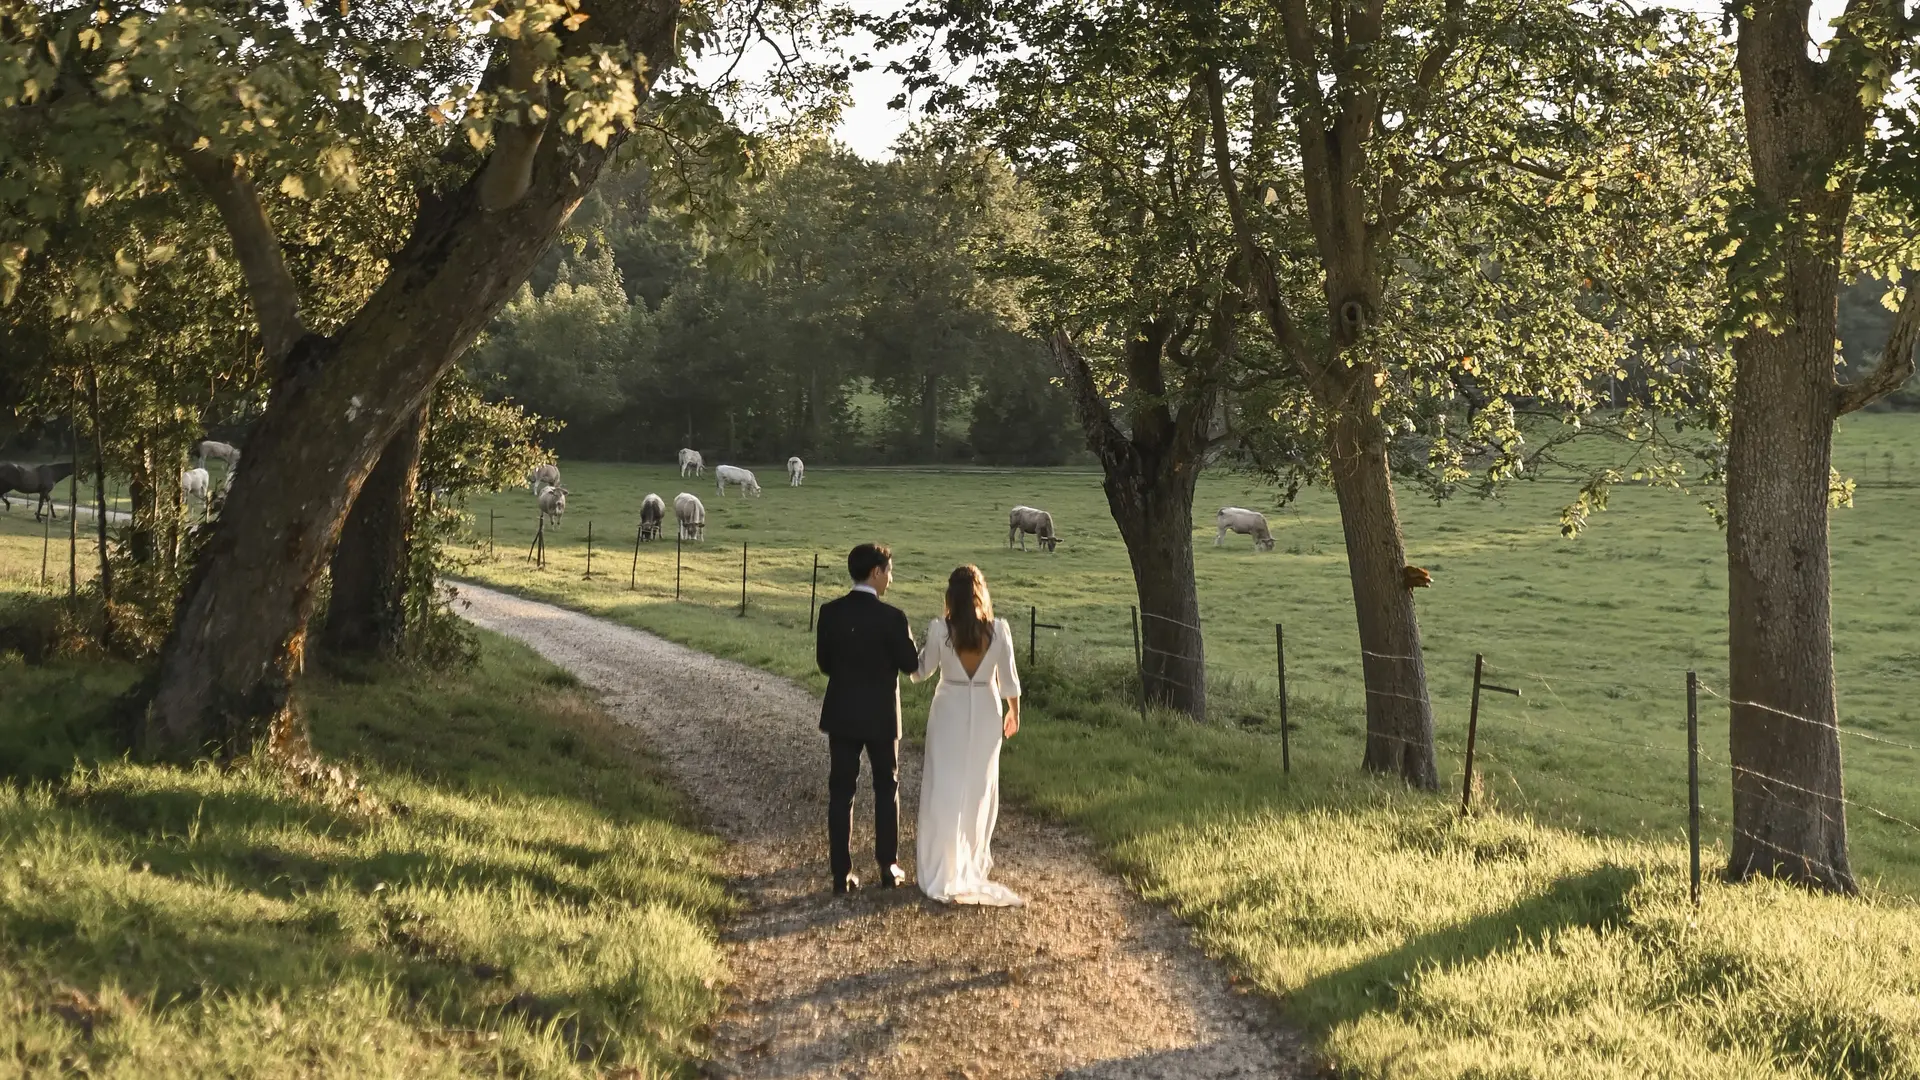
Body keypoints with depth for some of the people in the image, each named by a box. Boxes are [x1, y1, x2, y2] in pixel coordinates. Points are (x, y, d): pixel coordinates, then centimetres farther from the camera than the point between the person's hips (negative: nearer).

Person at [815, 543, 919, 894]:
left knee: (841, 791, 7)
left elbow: (823, 662, 3)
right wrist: (907, 640, 9)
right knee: (886, 789, 14)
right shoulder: (891, 617, -16)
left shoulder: (830, 612, -5)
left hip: (841, 713, 3)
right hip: (880, 715, -3)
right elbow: (910, 664, -9)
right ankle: (888, 868, 18)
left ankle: (841, 873, 6)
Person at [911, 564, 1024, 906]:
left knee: (945, 791, 5)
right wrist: (1014, 712, 13)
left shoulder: (940, 629, -13)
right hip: (985, 714, 2)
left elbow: (922, 671, -1)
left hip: (949, 712, -1)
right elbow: (1008, 678, -2)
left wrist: (924, 649, 19)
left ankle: (944, 871, 6)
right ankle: (973, 864, 26)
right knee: (979, 791, 14)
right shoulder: (998, 629, -10)